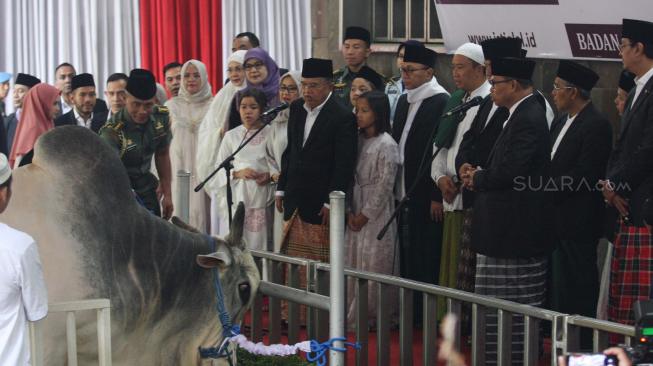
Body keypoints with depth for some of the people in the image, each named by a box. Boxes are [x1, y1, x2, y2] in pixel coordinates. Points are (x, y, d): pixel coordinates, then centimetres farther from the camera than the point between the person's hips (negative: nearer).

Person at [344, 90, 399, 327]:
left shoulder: (386, 145, -11)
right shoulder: (359, 140, 9)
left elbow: (385, 185, -13)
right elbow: (352, 178, 10)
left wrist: (366, 214, -12)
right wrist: (350, 211, 0)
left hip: (376, 213, -7)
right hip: (357, 212, 7)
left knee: (373, 263, -3)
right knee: (353, 261, 7)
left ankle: (372, 315, 6)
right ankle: (355, 314, 15)